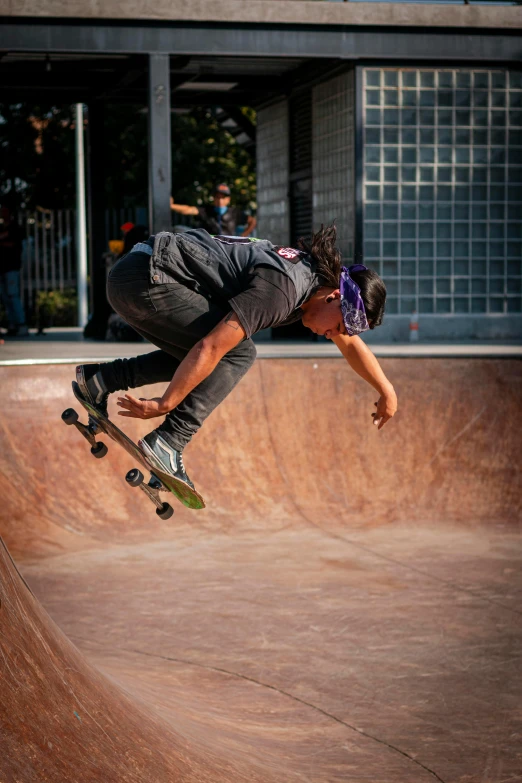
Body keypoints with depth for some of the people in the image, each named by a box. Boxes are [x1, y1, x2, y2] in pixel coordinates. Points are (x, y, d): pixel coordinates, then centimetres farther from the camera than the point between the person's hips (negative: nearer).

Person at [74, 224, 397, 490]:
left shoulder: (316, 275, 11)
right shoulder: (282, 288, -19)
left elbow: (351, 342, 28)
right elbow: (211, 347, -23)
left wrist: (387, 390, 33)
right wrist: (164, 404, -17)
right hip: (147, 277, -10)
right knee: (237, 354, -12)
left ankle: (102, 378, 14)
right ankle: (168, 443, -14)